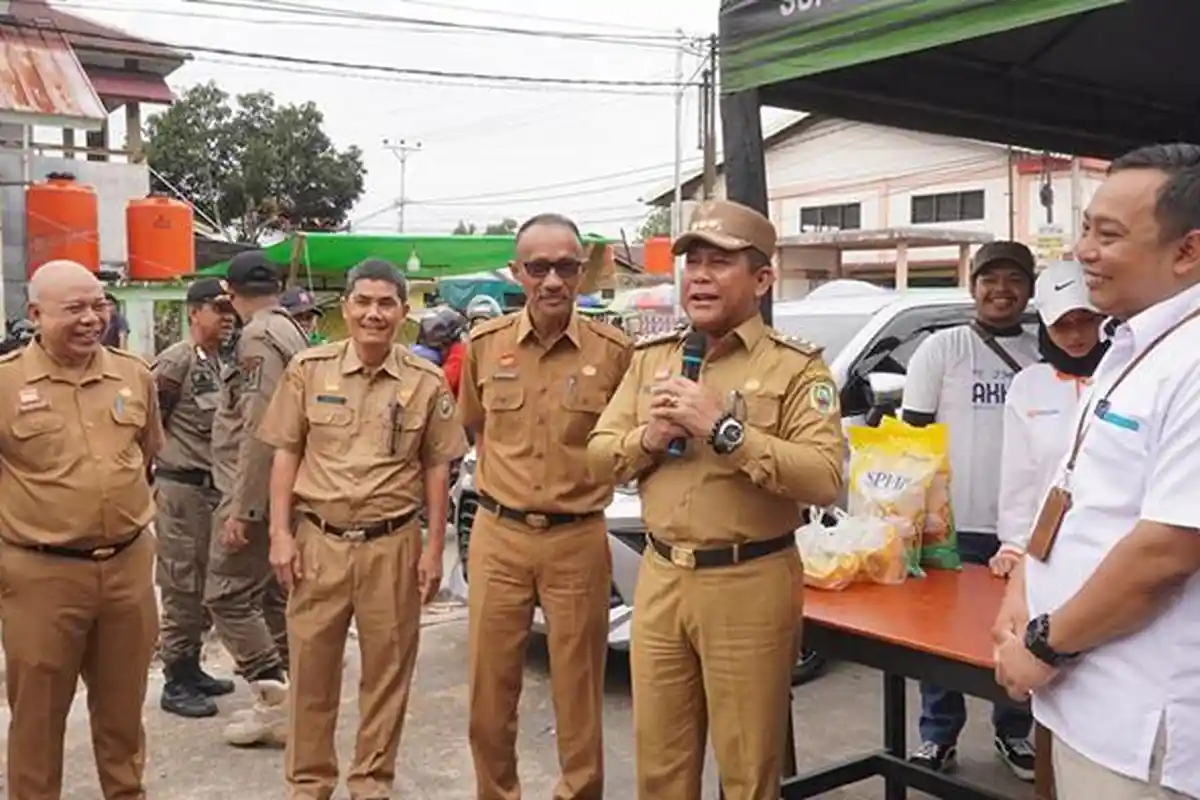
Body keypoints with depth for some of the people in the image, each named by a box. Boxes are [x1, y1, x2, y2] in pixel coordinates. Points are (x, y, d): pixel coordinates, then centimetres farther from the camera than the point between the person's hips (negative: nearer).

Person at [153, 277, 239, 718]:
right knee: (182, 587, -1)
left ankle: (191, 667, 27)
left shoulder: (216, 362, 13)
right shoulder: (176, 360, -13)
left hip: (210, 486, 8)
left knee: (204, 586, 15)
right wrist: (160, 471, -8)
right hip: (182, 487, -8)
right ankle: (175, 683, 9)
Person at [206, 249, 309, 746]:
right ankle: (280, 701, 19)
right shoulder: (290, 331, 14)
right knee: (273, 595, 13)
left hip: (254, 492, -10)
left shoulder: (258, 337, -15)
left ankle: (277, 701, -1)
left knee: (227, 594, -3)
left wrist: (241, 508, -22)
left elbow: (259, 431, -23)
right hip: (279, 493, 10)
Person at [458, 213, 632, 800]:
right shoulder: (485, 344, 1)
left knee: (579, 692, 10)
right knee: (489, 692, 12)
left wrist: (584, 481, -2)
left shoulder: (614, 352, -8)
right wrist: (503, 483, 11)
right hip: (498, 537, 3)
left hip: (578, 542, -2)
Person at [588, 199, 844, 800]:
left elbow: (826, 478, -19)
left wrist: (724, 428, -24)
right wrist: (647, 439, -10)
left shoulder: (795, 367, -7)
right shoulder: (650, 359, 10)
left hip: (750, 585, -5)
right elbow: (598, 455, 11)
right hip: (659, 581, 5)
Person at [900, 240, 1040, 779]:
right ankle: (938, 737, 20)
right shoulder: (942, 349, -1)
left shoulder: (1044, 357, 7)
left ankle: (1014, 733, 30)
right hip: (953, 522, -2)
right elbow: (911, 432, -1)